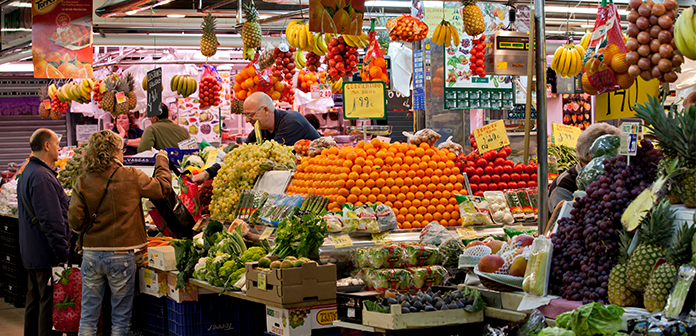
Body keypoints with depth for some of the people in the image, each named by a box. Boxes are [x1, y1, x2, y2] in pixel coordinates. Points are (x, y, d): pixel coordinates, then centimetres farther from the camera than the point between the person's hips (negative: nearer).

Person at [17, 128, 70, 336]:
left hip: (32, 254, 11)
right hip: (47, 255, -11)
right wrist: (63, 253, -21)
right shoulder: (42, 177, -20)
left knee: (35, 300, 18)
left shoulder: (27, 173, 14)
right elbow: (51, 221, -24)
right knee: (49, 303, -5)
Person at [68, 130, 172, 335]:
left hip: (91, 254, 3)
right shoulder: (131, 177, -9)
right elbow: (163, 188, 2)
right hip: (121, 255, -3)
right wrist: (162, 162, 17)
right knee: (120, 319, 9)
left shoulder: (83, 182, -2)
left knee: (88, 318, 10)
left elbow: (74, 222, -2)